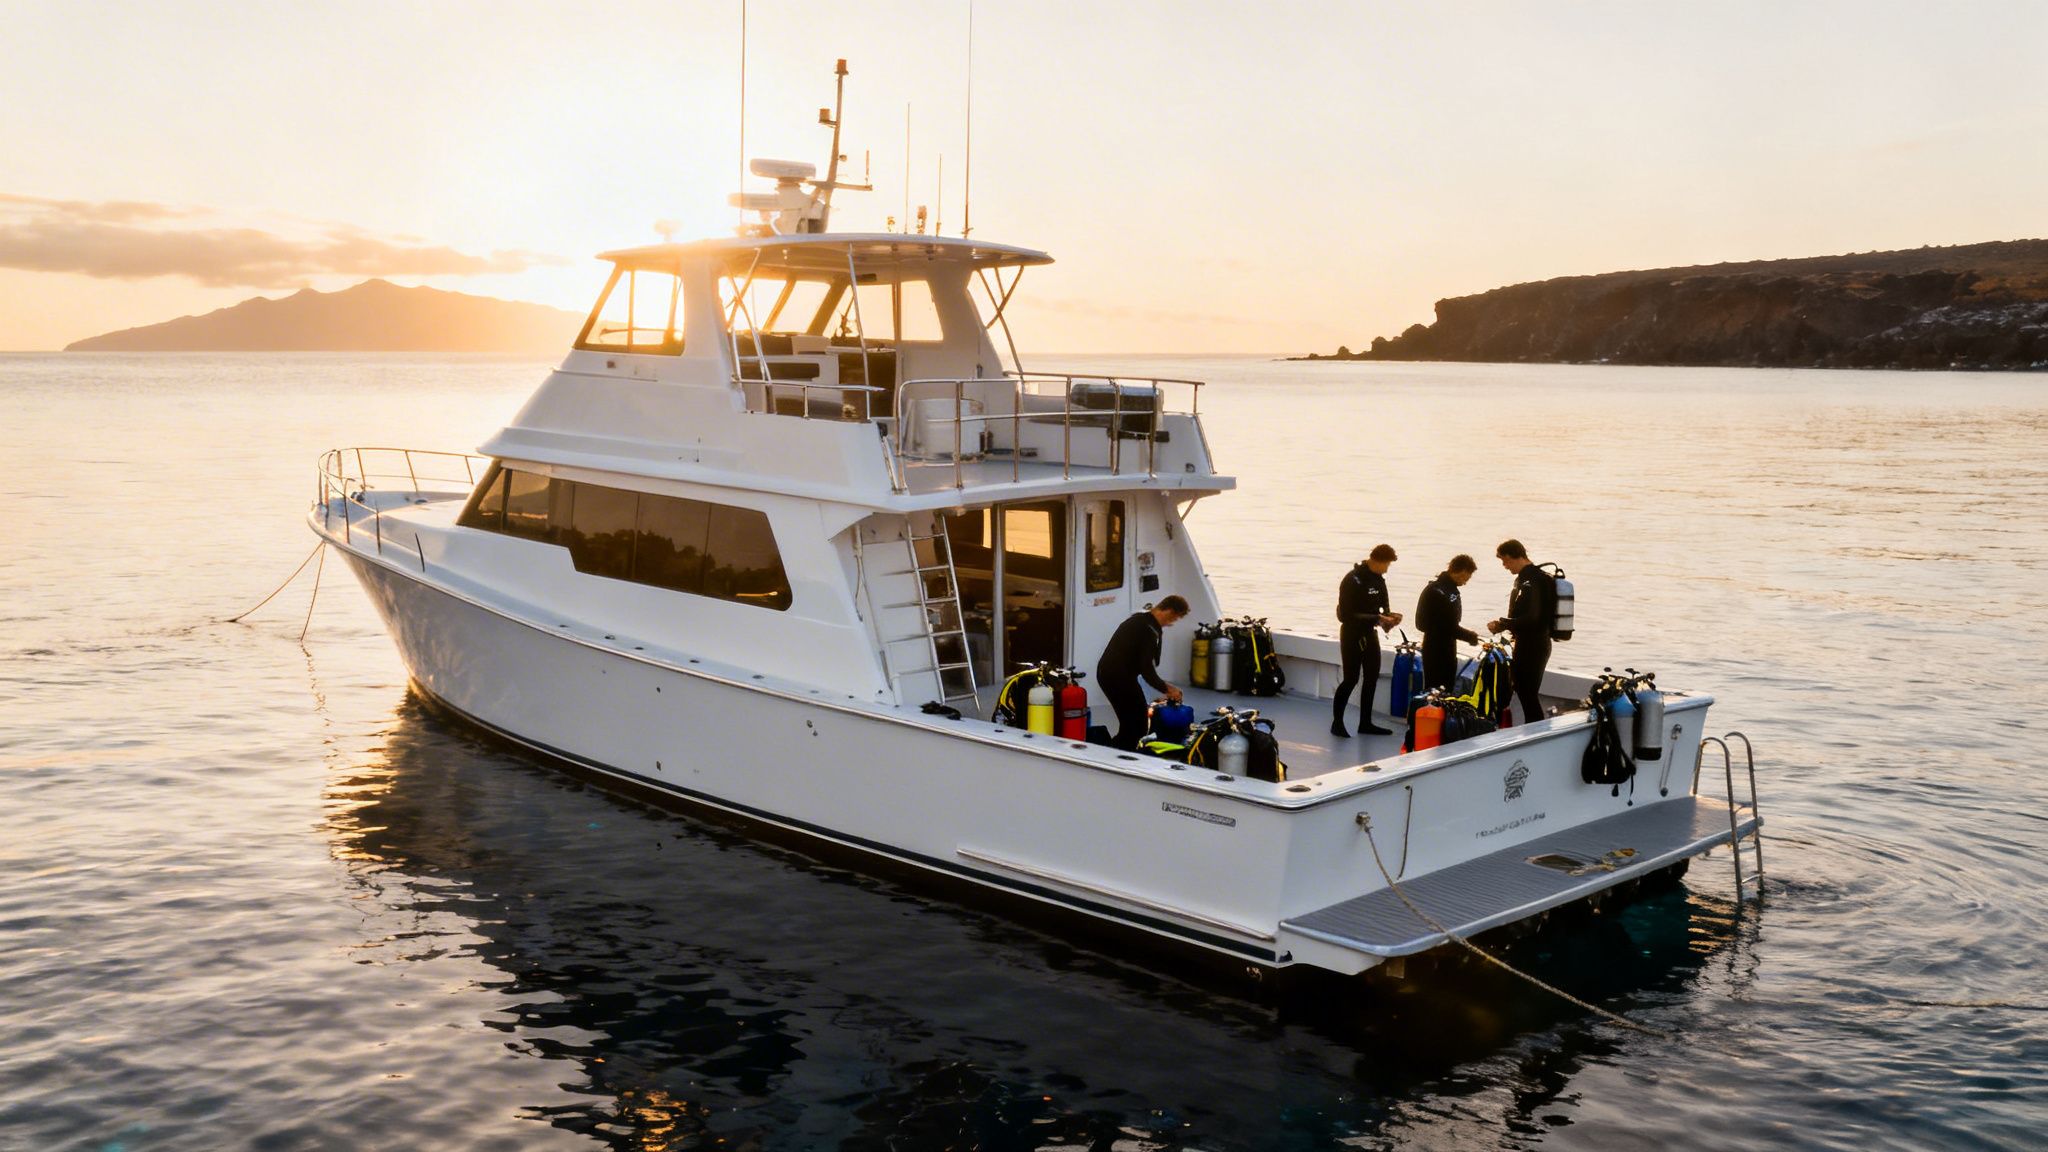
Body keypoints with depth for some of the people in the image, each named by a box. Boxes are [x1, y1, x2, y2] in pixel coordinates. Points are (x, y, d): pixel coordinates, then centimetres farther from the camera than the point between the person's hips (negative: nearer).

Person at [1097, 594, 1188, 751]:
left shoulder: (1140, 618, 16)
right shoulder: (1151, 630, -15)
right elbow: (1146, 668, -18)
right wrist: (1166, 689, -5)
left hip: (1105, 672, 10)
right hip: (1120, 676, -10)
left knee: (1129, 722, 17)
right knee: (1137, 726, -2)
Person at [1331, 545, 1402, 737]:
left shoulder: (1379, 580, 5)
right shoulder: (1353, 580, -18)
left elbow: (1381, 607, 14)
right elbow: (1346, 615, -21)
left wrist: (1389, 616, -10)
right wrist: (1377, 619, -24)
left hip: (1370, 634, 7)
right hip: (1352, 635, -7)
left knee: (1372, 678, 9)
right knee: (1351, 679, -6)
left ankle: (1365, 722, 18)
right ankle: (1337, 722, 5)